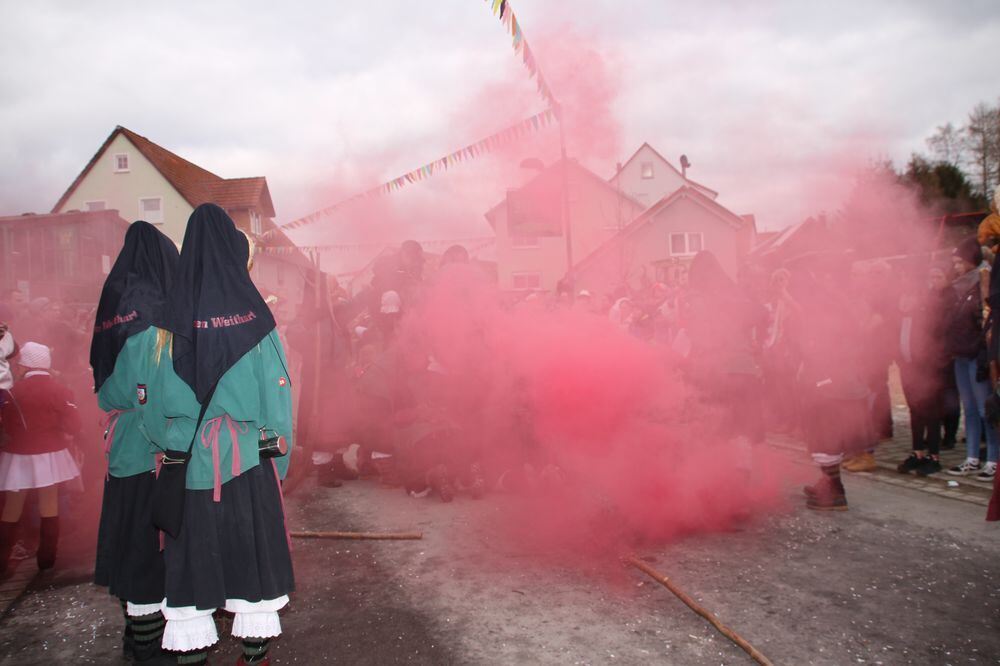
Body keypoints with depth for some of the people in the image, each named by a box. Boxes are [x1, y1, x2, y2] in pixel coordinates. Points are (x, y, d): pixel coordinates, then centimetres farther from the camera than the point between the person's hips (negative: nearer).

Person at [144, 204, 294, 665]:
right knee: (252, 552, 11)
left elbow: (157, 403, -1)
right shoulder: (254, 320, -9)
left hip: (189, 465, 2)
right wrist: (278, 461, 3)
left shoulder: (174, 323, -4)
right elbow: (276, 399, -7)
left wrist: (171, 447, 13)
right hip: (248, 460, -1)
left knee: (192, 554, 12)